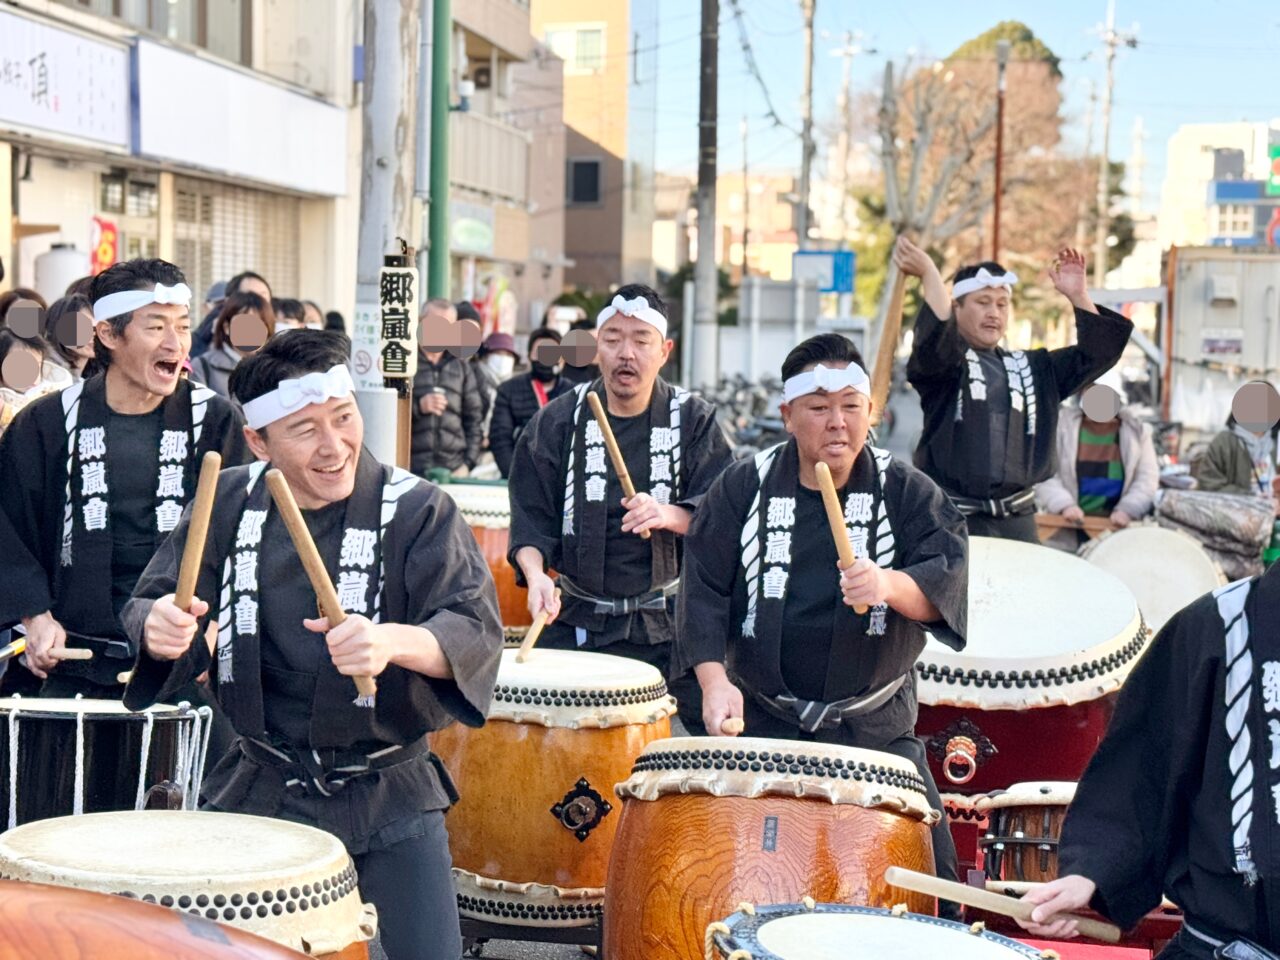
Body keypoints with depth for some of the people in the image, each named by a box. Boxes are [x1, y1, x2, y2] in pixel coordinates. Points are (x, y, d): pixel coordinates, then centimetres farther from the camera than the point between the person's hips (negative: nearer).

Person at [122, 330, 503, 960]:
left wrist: (391, 641, -43)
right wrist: (160, 627, -27)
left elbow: (478, 628, -22)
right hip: (260, 789, 3)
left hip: (389, 796, -2)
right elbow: (153, 603, -2)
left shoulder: (418, 511, -12)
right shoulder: (228, 502, 0)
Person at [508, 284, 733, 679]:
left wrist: (669, 514, -25)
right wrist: (535, 574, -16)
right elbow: (531, 514, 3)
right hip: (574, 619, 1)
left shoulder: (696, 421, 3)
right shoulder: (557, 421, 5)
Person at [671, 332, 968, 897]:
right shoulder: (743, 487, 2)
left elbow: (949, 575, -13)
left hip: (874, 725, 0)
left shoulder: (907, 491, 1)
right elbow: (704, 586, -3)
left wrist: (890, 585, -35)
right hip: (757, 717, 0)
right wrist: (714, 680, -18)